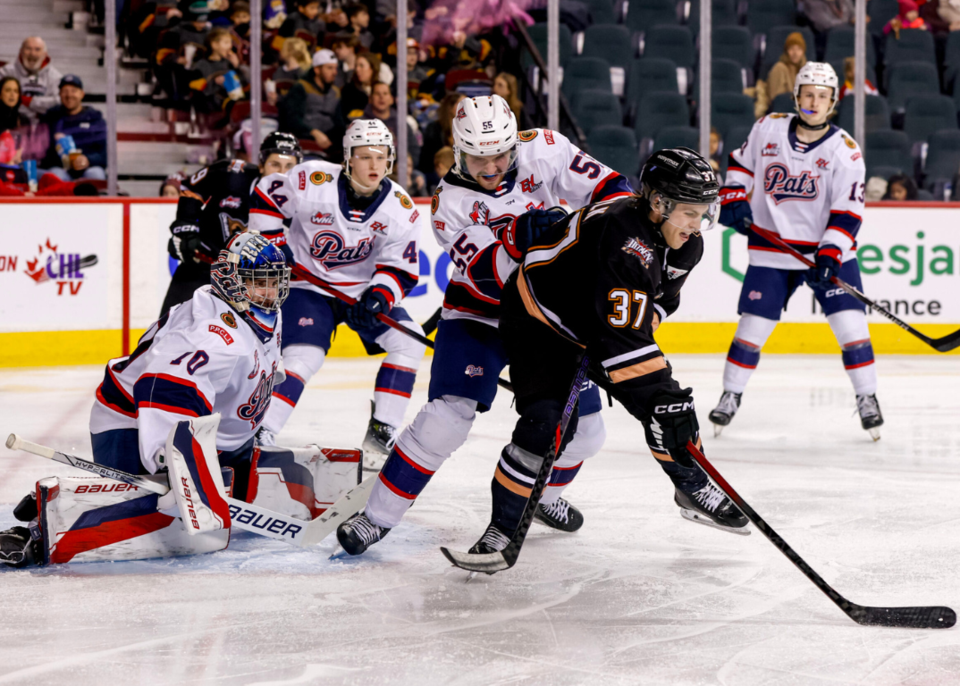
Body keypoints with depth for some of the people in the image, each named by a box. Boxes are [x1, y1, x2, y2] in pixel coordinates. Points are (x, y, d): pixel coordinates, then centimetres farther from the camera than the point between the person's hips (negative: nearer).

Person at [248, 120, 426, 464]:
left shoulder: (400, 208, -11)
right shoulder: (312, 181, -21)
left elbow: (401, 268, -7)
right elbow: (264, 197, -5)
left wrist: (379, 296, -25)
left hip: (364, 288, 4)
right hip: (309, 286, -4)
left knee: (407, 342, -9)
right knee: (303, 357, -21)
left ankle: (381, 436, -3)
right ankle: (258, 437, -15)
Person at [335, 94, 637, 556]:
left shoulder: (543, 151, -12)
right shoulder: (450, 202, -16)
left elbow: (609, 188, -8)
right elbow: (488, 279, -25)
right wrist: (517, 239, -42)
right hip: (480, 315, -3)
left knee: (583, 427, 3)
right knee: (448, 415, -19)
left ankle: (543, 494, 34)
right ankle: (378, 516, -8)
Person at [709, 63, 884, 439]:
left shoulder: (845, 150, -9)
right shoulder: (767, 128, -2)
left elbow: (848, 211, -12)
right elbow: (741, 163, 15)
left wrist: (830, 254, -23)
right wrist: (733, 200, 1)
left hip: (829, 250, -1)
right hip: (772, 250, 1)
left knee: (850, 321, -8)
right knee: (753, 324, -1)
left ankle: (867, 398, 5)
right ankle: (731, 395, 15)